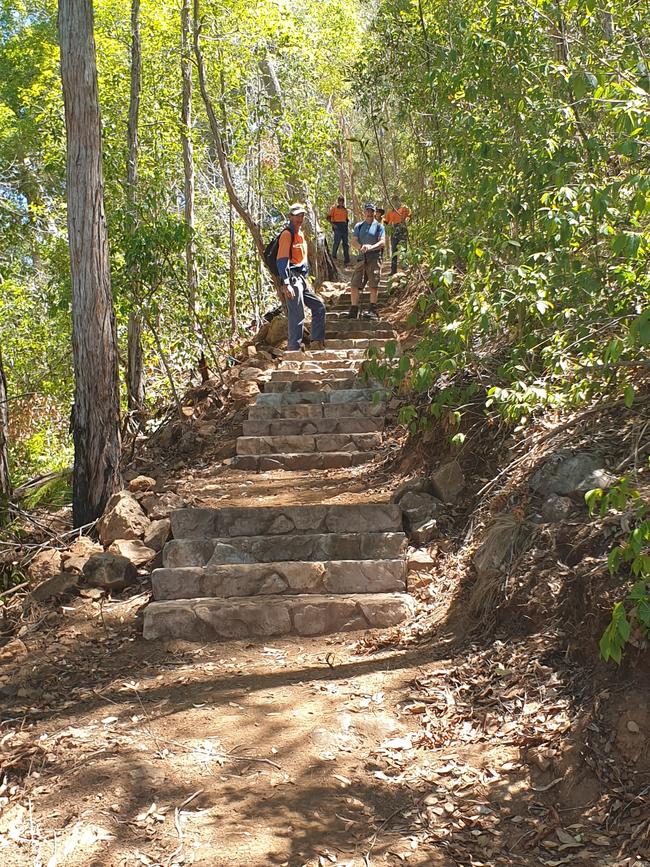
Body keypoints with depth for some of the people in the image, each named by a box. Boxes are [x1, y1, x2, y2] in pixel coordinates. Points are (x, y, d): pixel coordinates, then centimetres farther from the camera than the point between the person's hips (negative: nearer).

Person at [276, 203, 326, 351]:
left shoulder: (300, 233, 18)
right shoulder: (287, 234, -11)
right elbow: (282, 260, -18)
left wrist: (305, 280, 23)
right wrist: (286, 284, -24)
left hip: (301, 279, 10)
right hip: (292, 278, -10)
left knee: (319, 307, 12)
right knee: (297, 316, -10)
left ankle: (317, 342, 16)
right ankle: (293, 350, -6)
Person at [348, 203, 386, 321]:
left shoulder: (379, 226, 7)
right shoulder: (359, 226, 16)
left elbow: (382, 242, -4)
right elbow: (354, 241, 5)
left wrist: (371, 247, -23)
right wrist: (361, 247, -17)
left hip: (374, 258, -3)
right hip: (361, 258, 3)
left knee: (373, 286, -5)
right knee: (354, 285, -2)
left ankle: (373, 311, 1)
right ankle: (353, 311, 4)